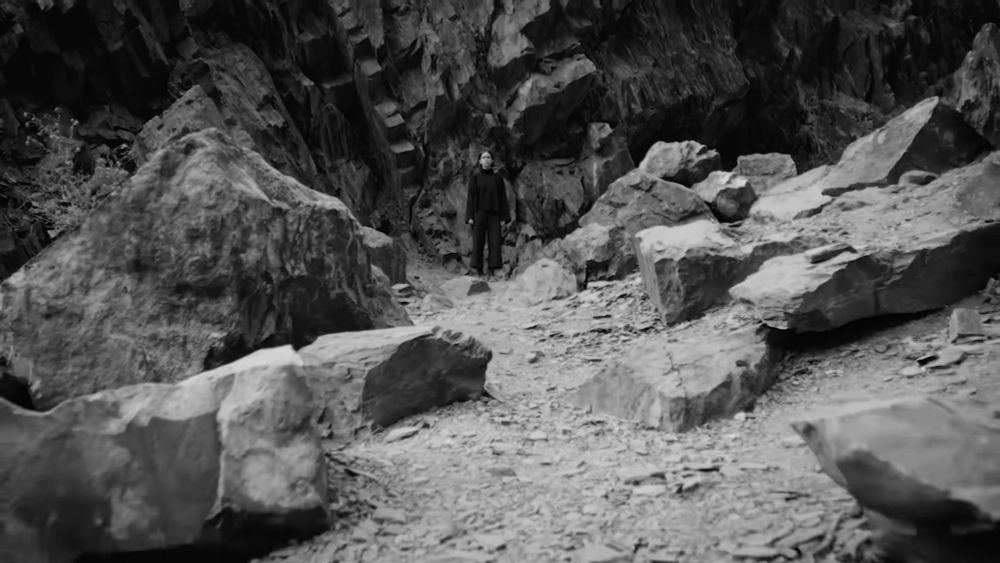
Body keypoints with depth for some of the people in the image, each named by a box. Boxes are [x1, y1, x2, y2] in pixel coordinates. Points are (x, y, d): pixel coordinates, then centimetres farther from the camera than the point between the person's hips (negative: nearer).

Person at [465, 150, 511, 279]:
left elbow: (502, 197, 7)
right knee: (478, 242, -3)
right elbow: (470, 196, -1)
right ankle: (478, 271, 6)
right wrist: (470, 216, -10)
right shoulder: (475, 177, 2)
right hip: (479, 212, -2)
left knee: (495, 242, -7)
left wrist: (504, 216, -1)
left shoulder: (498, 177, 8)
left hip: (493, 214, 2)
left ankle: (492, 272, -5)